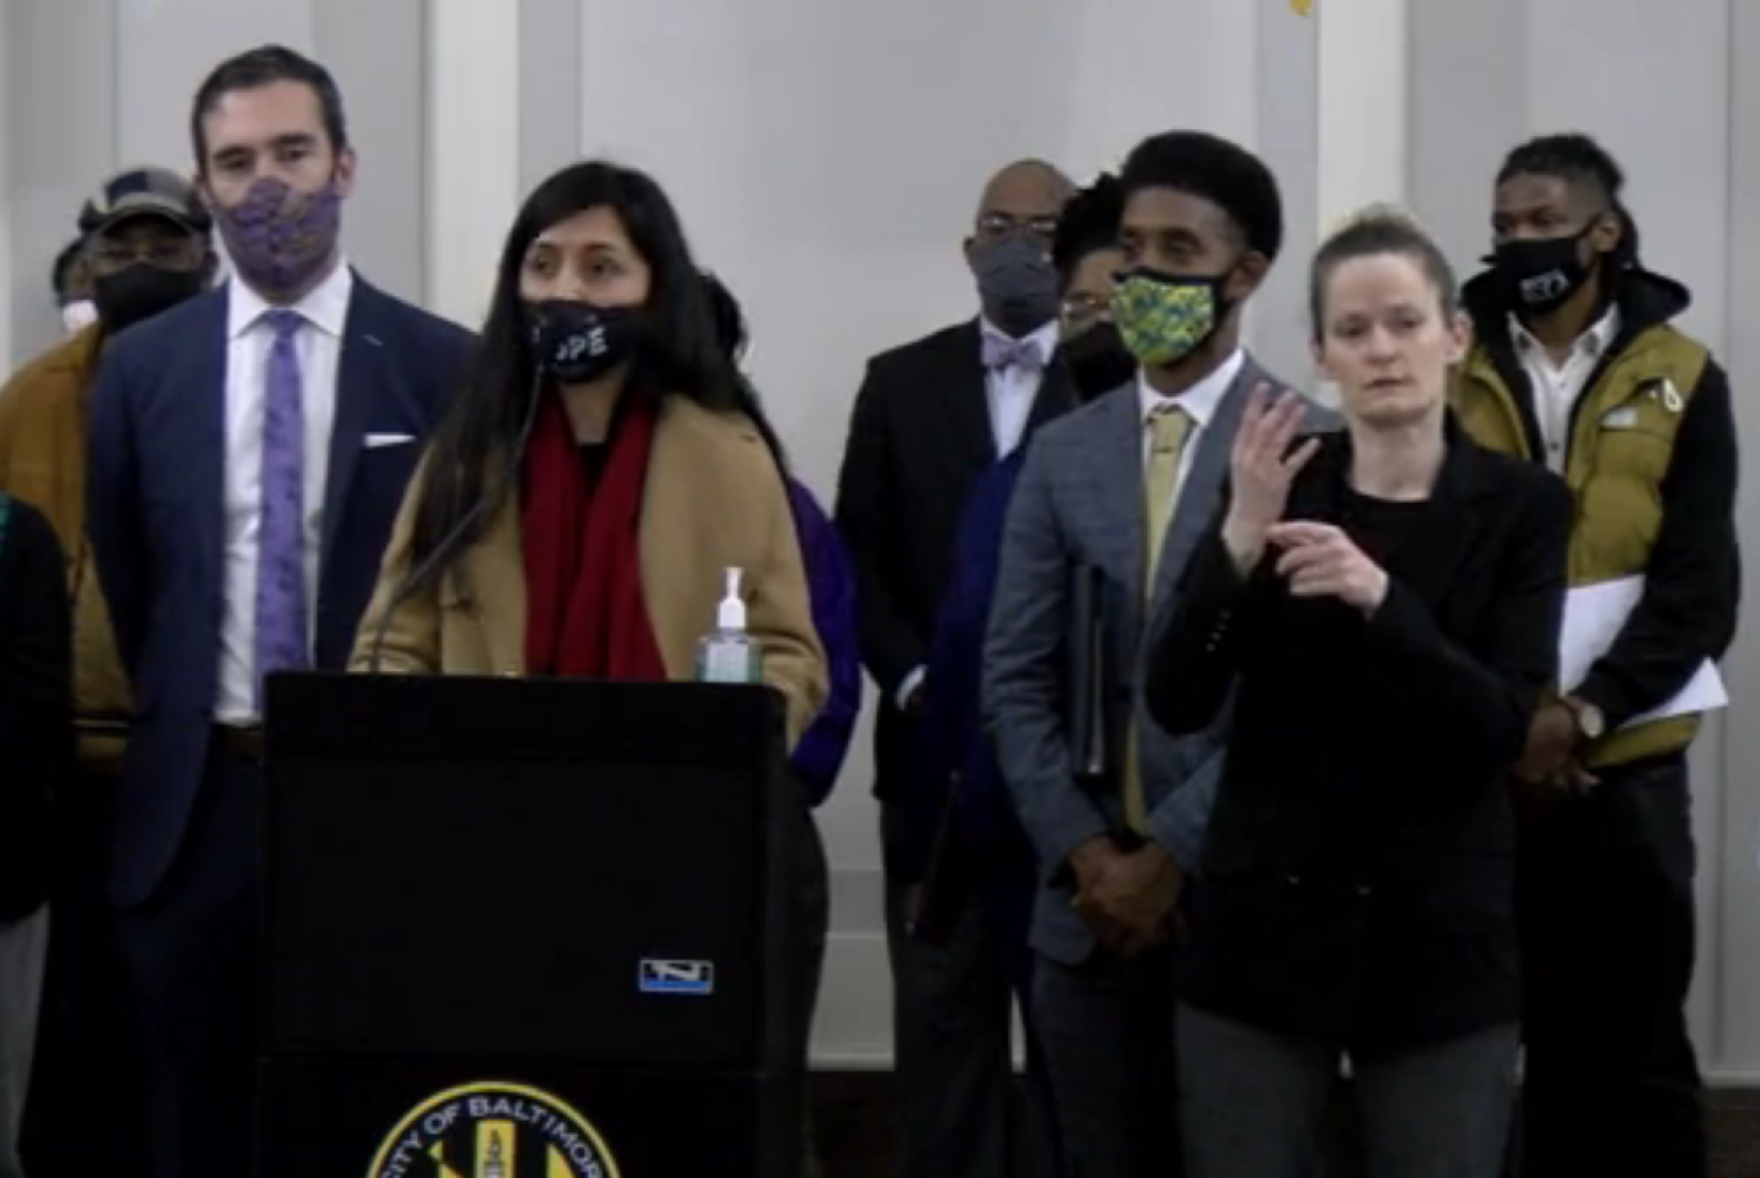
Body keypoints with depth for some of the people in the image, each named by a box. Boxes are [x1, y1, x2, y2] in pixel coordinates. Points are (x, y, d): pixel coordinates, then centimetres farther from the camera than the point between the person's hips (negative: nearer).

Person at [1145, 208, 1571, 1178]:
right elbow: (1177, 704, -5)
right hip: (1262, 921, 1)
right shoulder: (1276, 481, 2)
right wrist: (1240, 540, -20)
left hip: (1439, 934, -1)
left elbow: (1508, 726, -11)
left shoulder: (1521, 505, -1)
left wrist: (1381, 598, -25)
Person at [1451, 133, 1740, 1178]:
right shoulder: (1450, 373, 4)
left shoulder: (1681, 382, 1)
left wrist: (1586, 712, -17)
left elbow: (1700, 591, -5)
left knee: (1633, 1048, 6)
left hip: (1623, 771, -1)